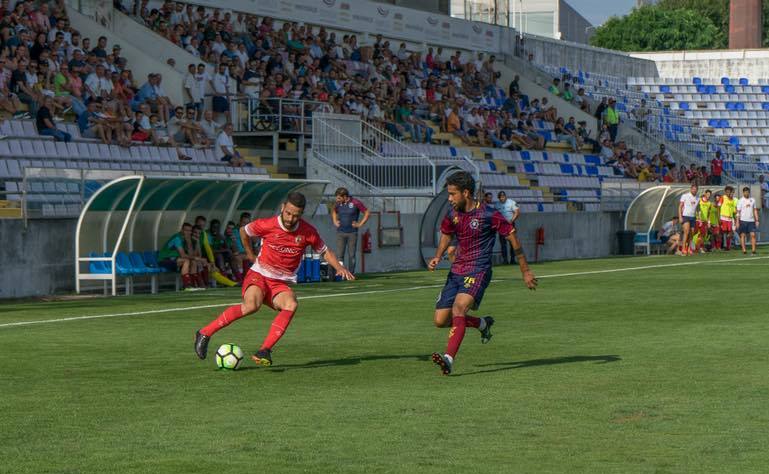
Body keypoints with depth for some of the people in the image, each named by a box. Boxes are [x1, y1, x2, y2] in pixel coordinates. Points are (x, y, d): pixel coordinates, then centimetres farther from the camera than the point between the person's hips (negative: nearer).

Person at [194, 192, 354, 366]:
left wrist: (339, 267, -3)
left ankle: (264, 351, -36)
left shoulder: (308, 232, -4)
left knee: (291, 305, -32)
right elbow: (244, 231, 10)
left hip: (282, 284, 3)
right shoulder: (267, 225, -10)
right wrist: (251, 255, 16)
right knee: (251, 305, -34)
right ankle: (205, 333, -23)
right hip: (259, 275, -3)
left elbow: (325, 252, 13)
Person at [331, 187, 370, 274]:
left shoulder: (355, 203, -9)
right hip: (340, 232, 3)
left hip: (352, 233, -3)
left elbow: (367, 213, -2)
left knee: (351, 255, 2)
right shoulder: (338, 203, 3)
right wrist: (335, 221, 12)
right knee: (339, 255, -4)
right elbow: (333, 211, 26)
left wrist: (360, 224, -5)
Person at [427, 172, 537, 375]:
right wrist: (437, 257, 5)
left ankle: (449, 359, -39)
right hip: (456, 271, 7)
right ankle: (483, 324, 27)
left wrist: (525, 271, 1)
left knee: (459, 307, -30)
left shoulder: (488, 215, -12)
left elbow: (513, 238, -3)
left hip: (478, 271, -7)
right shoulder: (452, 215, 6)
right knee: (441, 320, 1)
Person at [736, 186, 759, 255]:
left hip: (751, 220, 3)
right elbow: (738, 212, -2)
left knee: (753, 235, -6)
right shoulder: (740, 201, 0)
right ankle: (744, 250, 2)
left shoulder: (752, 200, 11)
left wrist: (757, 220, 8)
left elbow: (755, 211, 14)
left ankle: (753, 250, -6)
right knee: (742, 235, -1)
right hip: (743, 220, -3)